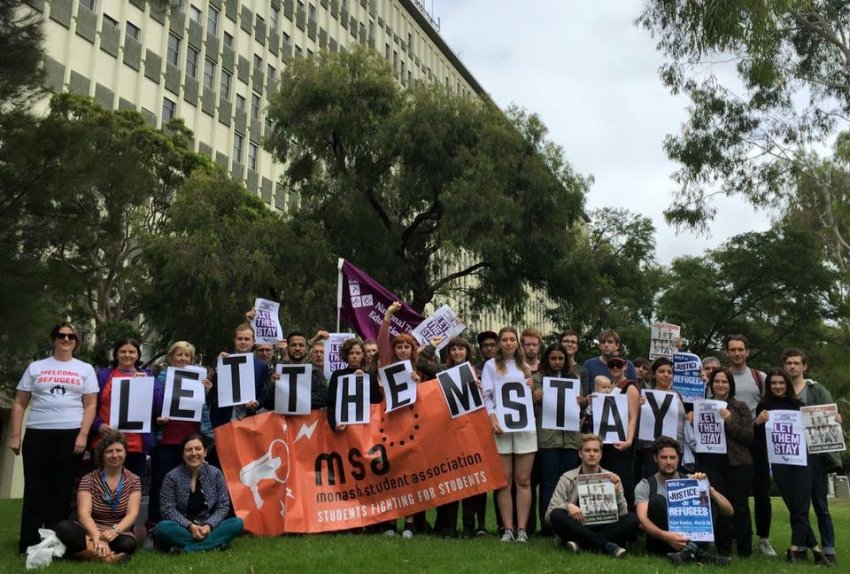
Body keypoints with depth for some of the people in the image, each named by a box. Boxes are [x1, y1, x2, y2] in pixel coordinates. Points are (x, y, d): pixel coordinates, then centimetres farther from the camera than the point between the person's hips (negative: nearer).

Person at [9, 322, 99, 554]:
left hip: (71, 435, 0)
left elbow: (91, 405, 4)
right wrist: (15, 435, 1)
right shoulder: (35, 367, 12)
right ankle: (28, 544, 4)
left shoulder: (85, 369, 10)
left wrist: (83, 435, -8)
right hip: (37, 435, 1)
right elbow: (19, 403, 10)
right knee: (34, 490, 0)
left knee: (62, 491, 3)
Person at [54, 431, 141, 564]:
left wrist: (115, 530, -30)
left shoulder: (133, 481, 5)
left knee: (128, 544, -36)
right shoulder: (89, 479, 2)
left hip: (118, 534, -1)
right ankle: (105, 555, -37)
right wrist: (97, 536, -32)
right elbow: (83, 513, -13)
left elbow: (132, 513, -9)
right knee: (62, 527, -30)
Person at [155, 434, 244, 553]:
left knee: (238, 523, -23)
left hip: (208, 527, 2)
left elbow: (223, 506, -1)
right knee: (162, 528, -33)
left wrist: (209, 525, -19)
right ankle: (214, 542, -28)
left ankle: (186, 548, -28)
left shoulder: (215, 474, 0)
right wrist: (190, 526, -21)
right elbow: (168, 509, -8)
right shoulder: (172, 477, -5)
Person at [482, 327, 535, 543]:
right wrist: (491, 416, -14)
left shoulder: (525, 365, 20)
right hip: (500, 425, -2)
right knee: (504, 480, -2)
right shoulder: (491, 365, 11)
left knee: (523, 480, -1)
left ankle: (522, 529, 2)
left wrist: (532, 388, 0)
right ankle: (508, 529, 2)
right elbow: (486, 394, 1)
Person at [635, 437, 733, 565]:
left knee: (711, 500, -14)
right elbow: (643, 520, -18)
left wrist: (708, 488, -16)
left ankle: (691, 548, -39)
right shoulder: (644, 486, -1)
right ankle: (695, 551, -39)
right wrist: (666, 536, -38)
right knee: (657, 500, -26)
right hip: (661, 542, -2)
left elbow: (728, 511, 1)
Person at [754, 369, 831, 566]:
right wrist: (757, 422, -14)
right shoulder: (764, 407, 6)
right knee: (795, 507, 1)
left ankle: (796, 548, -3)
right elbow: (759, 439, 4)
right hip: (779, 461, -1)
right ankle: (815, 549, 7)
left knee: (800, 507, -7)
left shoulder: (798, 405, 10)